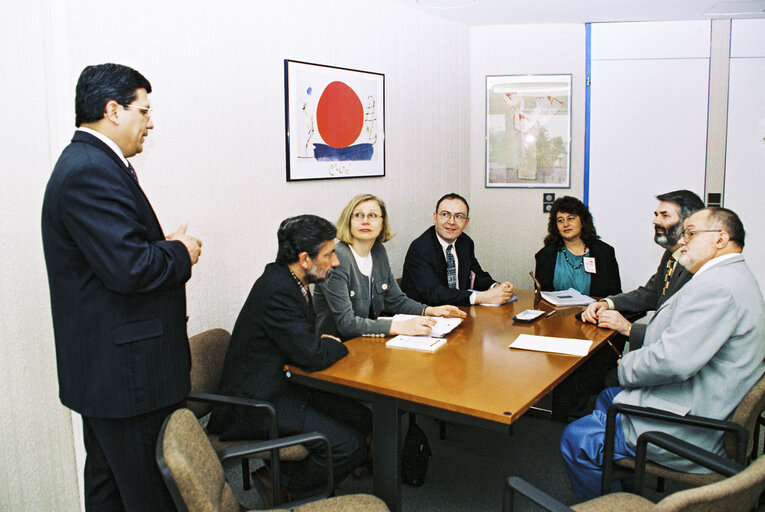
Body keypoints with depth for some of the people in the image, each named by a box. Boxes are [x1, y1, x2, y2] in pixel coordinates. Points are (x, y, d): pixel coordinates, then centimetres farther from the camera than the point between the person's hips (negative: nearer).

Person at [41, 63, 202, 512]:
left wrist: (165, 249, 3)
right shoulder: (92, 172, -20)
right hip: (126, 373, -11)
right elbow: (129, 269, -27)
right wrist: (180, 252, -10)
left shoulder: (88, 164, 14)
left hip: (103, 369, 11)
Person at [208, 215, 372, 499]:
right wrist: (335, 345, -6)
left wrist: (322, 340, -4)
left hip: (282, 386, 10)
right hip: (255, 404, -10)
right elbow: (313, 356, -27)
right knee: (349, 445, -18)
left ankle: (288, 470, 16)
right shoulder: (277, 290, -25)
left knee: (363, 419, 3)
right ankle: (289, 491, 8)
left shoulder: (288, 282, 6)